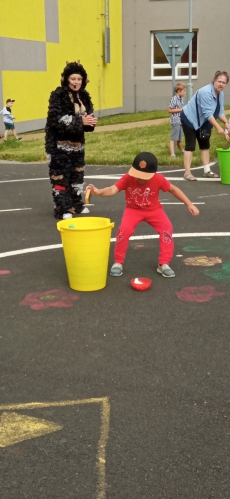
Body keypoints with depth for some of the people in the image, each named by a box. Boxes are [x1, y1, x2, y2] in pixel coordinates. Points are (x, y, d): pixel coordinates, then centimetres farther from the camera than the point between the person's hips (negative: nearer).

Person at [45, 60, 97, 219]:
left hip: (77, 143, 7)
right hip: (60, 144, -7)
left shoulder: (84, 96, 8)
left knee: (77, 175, 15)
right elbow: (57, 120, -23)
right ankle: (62, 209, 2)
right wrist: (80, 121, -28)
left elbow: (88, 117, 12)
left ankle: (76, 204, 27)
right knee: (60, 176, -4)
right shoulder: (58, 95, -13)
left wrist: (90, 122, -13)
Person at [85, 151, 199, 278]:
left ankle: (163, 264, -7)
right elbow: (112, 190, -37)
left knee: (167, 228, -21)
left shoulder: (158, 179, -22)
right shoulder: (127, 178, -25)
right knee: (124, 229, -27)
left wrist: (189, 204, -6)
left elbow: (173, 189, -7)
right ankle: (118, 262, -7)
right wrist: (99, 192, -59)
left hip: (153, 210, 1)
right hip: (133, 209, -1)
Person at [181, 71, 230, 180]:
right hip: (189, 119, -9)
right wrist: (218, 127, -35)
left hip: (201, 122, 9)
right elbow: (208, 113, -32)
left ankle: (207, 171, 14)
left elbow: (220, 111, 5)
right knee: (190, 146, -11)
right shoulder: (206, 92, -28)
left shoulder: (220, 94, 1)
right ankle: (187, 173, -11)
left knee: (205, 145, 9)